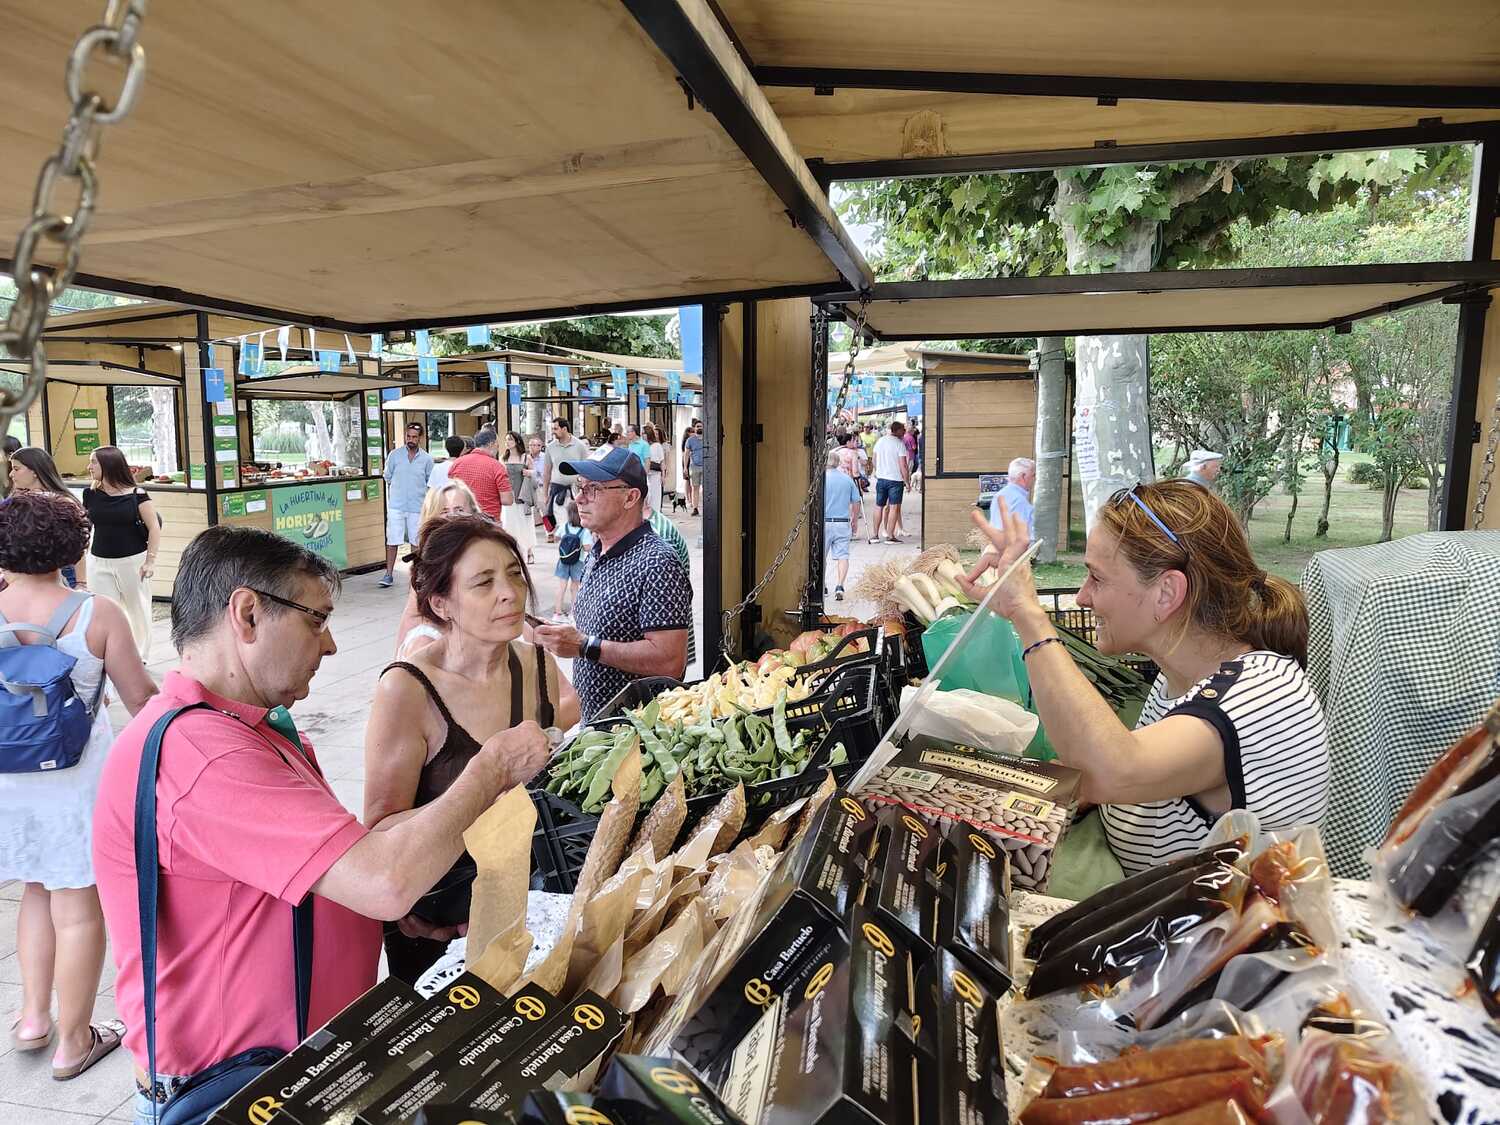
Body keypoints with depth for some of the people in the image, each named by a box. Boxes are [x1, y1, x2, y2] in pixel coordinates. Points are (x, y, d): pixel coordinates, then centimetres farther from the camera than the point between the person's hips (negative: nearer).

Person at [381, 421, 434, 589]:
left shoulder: (427, 459, 2)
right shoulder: (394, 455, 2)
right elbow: (388, 479, 11)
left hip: (417, 507, 0)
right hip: (396, 506, 0)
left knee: (416, 542, 8)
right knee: (392, 541, -2)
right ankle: (389, 574, 4)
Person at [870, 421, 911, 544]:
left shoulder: (880, 441, 7)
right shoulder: (900, 443, -10)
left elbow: (874, 460, 14)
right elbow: (903, 465, -12)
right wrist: (907, 481, -5)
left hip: (881, 478, 5)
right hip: (896, 479, -5)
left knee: (879, 506, 13)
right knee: (894, 507, -1)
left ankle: (874, 534, 15)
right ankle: (890, 536, -3)